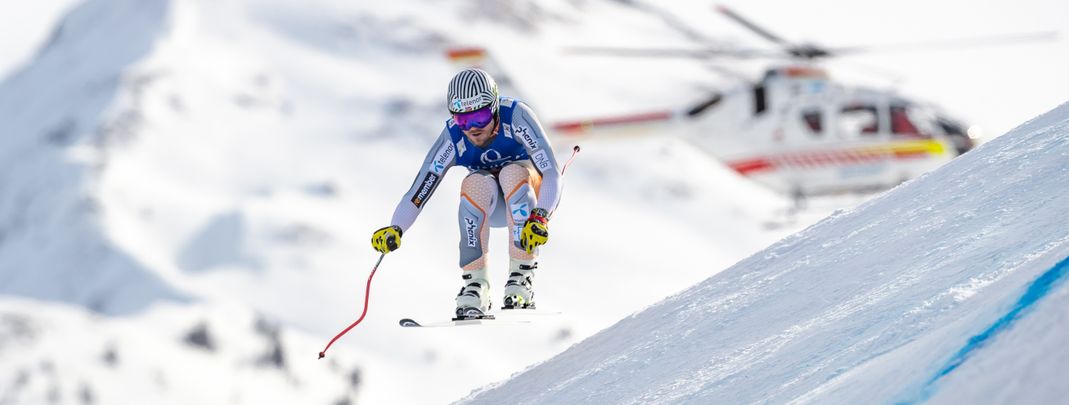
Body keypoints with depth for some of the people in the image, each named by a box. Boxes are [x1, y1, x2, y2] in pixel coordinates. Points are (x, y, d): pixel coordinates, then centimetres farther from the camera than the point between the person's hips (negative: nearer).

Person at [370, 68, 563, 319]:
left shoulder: (515, 117, -28)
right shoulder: (453, 138, -22)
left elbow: (552, 174, -33)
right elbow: (419, 191, -23)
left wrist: (540, 217, -51)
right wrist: (395, 229, -41)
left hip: (530, 194, -2)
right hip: (490, 205, 2)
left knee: (512, 173, -35)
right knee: (475, 183, -33)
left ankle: (522, 277, -29)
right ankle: (475, 284, -28)